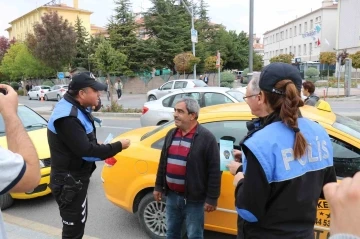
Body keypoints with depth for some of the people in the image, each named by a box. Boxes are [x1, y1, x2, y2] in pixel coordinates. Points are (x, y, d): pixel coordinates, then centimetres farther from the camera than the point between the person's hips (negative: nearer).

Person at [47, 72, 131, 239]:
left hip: (76, 178, 10)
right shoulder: (67, 116, -28)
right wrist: (118, 146, -20)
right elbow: (85, 150, -29)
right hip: (69, 181, -10)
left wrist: (104, 152, 0)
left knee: (79, 220, 26)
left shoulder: (75, 109, 6)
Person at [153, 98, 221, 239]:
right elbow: (163, 162, 13)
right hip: (172, 195, 6)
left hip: (193, 199, -6)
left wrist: (212, 198, -14)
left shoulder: (206, 137, -15)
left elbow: (214, 171, -15)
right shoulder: (171, 134, 5)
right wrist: (159, 186, 14)